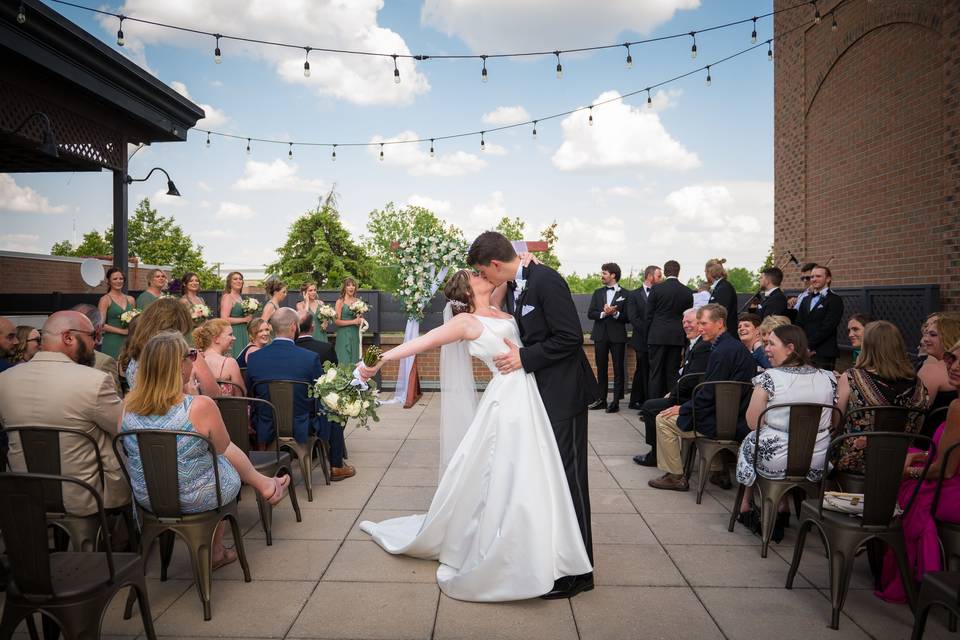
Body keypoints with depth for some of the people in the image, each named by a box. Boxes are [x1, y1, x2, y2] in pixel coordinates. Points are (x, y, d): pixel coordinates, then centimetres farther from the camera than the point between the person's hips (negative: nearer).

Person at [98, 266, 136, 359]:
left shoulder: (130, 299, 13)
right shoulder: (105, 300, -1)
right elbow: (101, 325, -9)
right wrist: (122, 331, -12)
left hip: (128, 341, 4)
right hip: (112, 343, -4)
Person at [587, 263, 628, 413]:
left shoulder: (625, 294, -1)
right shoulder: (598, 293, 11)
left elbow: (627, 317, -5)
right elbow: (590, 313, 2)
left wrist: (615, 313, -20)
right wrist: (604, 313, -14)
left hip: (617, 336, -4)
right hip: (600, 335, 4)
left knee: (618, 369, 0)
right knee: (601, 368, 9)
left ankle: (616, 401, 4)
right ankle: (602, 399, 17)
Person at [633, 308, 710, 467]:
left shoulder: (704, 347, -19)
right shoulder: (692, 345, 15)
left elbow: (691, 381, -24)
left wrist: (673, 394, -10)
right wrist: (673, 392, 4)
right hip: (687, 397, 10)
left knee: (649, 407, -8)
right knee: (649, 405, 13)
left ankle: (656, 456, 6)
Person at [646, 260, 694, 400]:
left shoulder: (656, 289, -5)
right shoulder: (687, 292, 4)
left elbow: (649, 315, -2)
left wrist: (648, 335, 7)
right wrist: (685, 340, 13)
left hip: (657, 336, -2)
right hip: (677, 337, 3)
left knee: (656, 372, 2)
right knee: (673, 371, 7)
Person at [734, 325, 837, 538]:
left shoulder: (769, 378, -14)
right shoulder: (828, 378, -1)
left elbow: (752, 422, -11)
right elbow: (833, 423, 10)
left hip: (776, 461, -4)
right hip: (818, 465, 4)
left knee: (750, 441, 24)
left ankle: (746, 506, 33)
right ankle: (784, 509, 34)